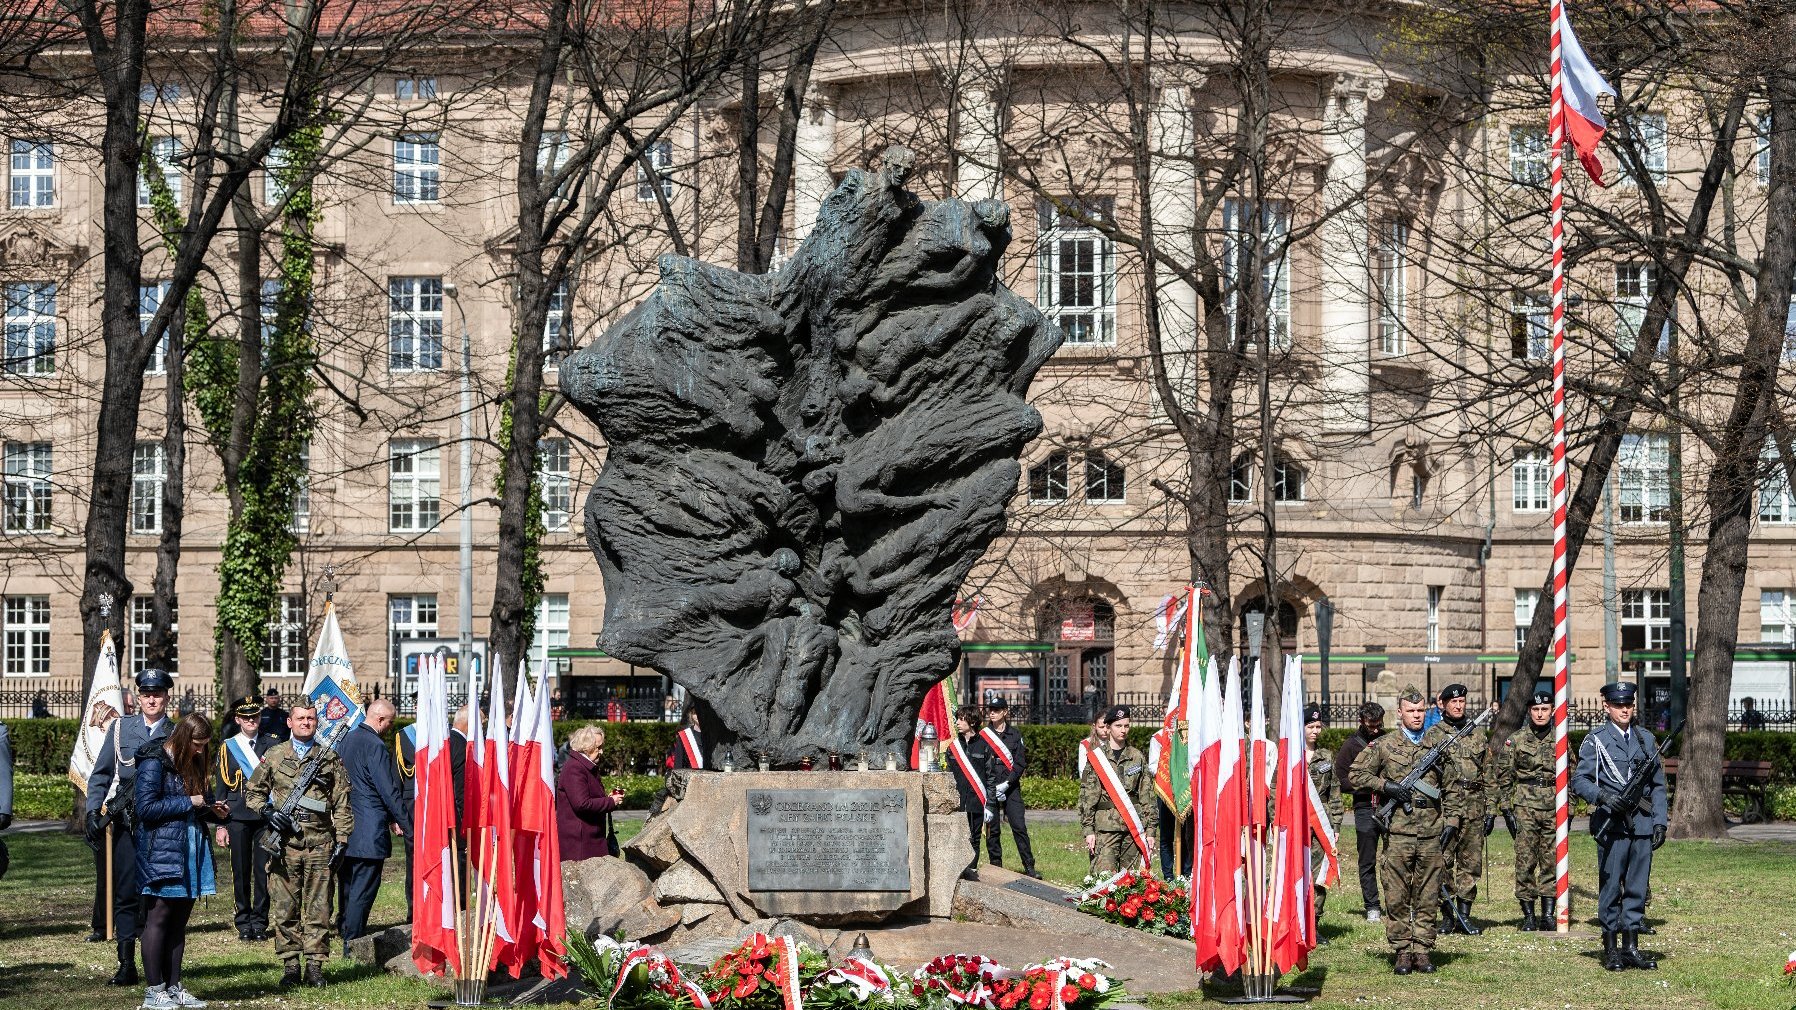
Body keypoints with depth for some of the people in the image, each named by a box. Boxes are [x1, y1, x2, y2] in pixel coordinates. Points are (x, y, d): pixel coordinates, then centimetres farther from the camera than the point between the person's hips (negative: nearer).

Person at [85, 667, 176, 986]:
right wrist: (93, 812, 1)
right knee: (125, 894, 1)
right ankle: (127, 965, 5)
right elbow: (100, 774, 11)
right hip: (126, 824, 1)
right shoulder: (121, 728, 9)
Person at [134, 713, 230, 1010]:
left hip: (190, 851, 8)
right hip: (161, 853, -8)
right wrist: (187, 803, -14)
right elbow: (146, 807, -16)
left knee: (179, 920, 10)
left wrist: (216, 812, 4)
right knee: (158, 918, -5)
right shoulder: (154, 762, -10)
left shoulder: (190, 763, 16)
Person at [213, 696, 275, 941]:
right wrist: (220, 824, 3)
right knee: (241, 872, 2)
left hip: (266, 816, 0)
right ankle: (244, 923, 10)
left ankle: (260, 922, 7)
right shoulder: (227, 747, 7)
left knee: (263, 870, -2)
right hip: (238, 817, 0)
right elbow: (220, 787, 8)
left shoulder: (271, 744, 9)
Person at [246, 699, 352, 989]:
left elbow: (341, 803, 9)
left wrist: (342, 839, 2)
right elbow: (254, 792, 15)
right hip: (285, 844, 0)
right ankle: (290, 965, 7)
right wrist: (267, 812, -4)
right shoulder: (274, 755, 9)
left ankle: (315, 965, 5)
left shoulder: (330, 758, 9)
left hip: (319, 844, 0)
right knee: (284, 908, 0)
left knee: (318, 908, 0)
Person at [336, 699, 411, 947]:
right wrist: (406, 825, -9)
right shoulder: (375, 745, -16)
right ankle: (353, 941, -4)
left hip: (345, 828, 8)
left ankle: (344, 931, 25)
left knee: (347, 884, 17)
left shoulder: (345, 741, 11)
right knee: (363, 887, -4)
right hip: (369, 831, -8)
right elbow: (389, 791, -16)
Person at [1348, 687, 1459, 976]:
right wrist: (1386, 786, -8)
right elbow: (1355, 775, 4)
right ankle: (1401, 951, 7)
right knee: (1397, 896, 0)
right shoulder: (1383, 745, 4)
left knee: (1427, 896, 4)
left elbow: (1451, 788, 15)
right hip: (1398, 830, -2)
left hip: (1431, 832, 2)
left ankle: (1422, 950, 11)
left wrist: (1451, 823, 7)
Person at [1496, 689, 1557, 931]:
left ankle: (1548, 914, 7)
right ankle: (1528, 915, 2)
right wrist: (1506, 810, -4)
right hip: (1525, 807, -2)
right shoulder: (1515, 741, 2)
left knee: (1552, 862, 2)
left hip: (1554, 808, 2)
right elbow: (1504, 778, 3)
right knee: (1525, 862, -3)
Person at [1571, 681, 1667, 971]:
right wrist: (1602, 796, -19)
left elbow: (1658, 784, 16)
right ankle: (1611, 949, 5)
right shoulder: (1596, 740, 2)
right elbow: (1579, 780, -2)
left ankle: (1631, 947, 12)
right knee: (1611, 887, -1)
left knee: (1637, 888, 6)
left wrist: (1660, 821, 7)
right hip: (1611, 825, -4)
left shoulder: (1646, 739, 14)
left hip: (1642, 825, 4)